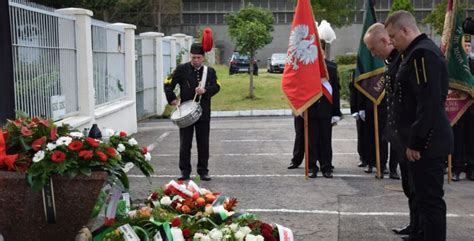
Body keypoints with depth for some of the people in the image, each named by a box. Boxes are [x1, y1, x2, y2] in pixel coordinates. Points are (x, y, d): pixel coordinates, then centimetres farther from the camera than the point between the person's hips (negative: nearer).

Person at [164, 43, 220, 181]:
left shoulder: (210, 71, 8)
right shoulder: (182, 69, 2)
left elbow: (216, 86, -3)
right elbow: (168, 84, 2)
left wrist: (205, 90, -22)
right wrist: (172, 99, -10)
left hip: (203, 113, 1)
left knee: (203, 144, 5)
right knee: (185, 144, 3)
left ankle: (203, 171, 14)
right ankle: (185, 171, 13)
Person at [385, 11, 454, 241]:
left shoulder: (422, 54, -18)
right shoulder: (419, 52, 15)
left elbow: (429, 104, -24)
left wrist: (415, 142, -20)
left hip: (426, 143, -10)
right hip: (424, 140, 10)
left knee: (430, 198, -3)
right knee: (425, 196, 19)